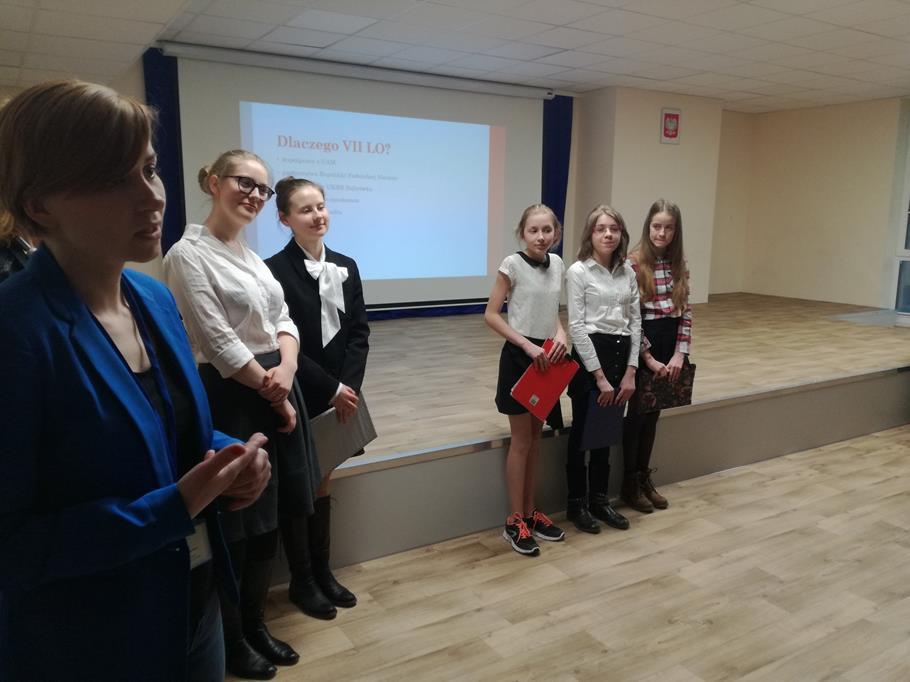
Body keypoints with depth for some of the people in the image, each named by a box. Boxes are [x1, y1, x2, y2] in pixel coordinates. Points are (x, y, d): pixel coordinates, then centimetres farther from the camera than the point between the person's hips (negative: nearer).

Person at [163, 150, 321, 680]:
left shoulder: (251, 254, 14)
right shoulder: (188, 254, -11)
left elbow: (284, 320, 8)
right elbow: (219, 342, -16)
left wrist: (286, 371, -11)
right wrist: (273, 394, -11)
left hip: (276, 390, 8)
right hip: (231, 397, -8)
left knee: (269, 517, 15)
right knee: (235, 522, 6)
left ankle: (255, 624, 34)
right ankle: (230, 639, 27)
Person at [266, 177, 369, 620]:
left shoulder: (345, 266, 6)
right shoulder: (274, 271, -12)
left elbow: (359, 332, 3)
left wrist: (348, 386, -10)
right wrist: (330, 388, -17)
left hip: (339, 395, 5)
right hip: (298, 399, -5)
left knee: (322, 483, 17)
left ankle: (322, 572, 31)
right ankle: (301, 581, 25)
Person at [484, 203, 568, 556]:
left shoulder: (557, 264, 5)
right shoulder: (512, 264, -12)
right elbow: (491, 314, -12)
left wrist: (560, 335, -7)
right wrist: (527, 345, -20)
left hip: (547, 354, 6)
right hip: (519, 355, -6)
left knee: (536, 438, 14)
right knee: (521, 440, 0)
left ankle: (530, 512, 27)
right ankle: (514, 521, 13)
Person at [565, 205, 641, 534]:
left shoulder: (627, 272, 8)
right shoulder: (578, 271, -8)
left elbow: (635, 321, 7)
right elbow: (576, 326, -12)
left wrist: (630, 371, -1)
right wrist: (599, 375, -14)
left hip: (621, 354, 5)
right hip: (589, 354, -5)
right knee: (582, 431, 6)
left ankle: (600, 499, 31)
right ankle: (576, 503, 22)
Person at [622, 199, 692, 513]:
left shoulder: (679, 263, 5)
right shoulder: (633, 263, -12)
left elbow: (686, 310, 6)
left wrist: (680, 353, -4)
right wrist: (649, 358, -13)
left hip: (669, 343, 6)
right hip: (641, 344, -5)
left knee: (653, 412, 15)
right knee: (636, 412, 5)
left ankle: (644, 477, 29)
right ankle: (630, 483, 19)